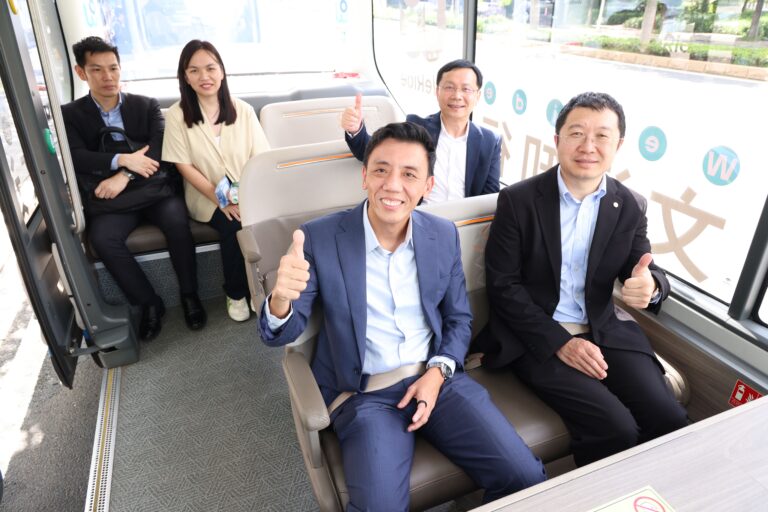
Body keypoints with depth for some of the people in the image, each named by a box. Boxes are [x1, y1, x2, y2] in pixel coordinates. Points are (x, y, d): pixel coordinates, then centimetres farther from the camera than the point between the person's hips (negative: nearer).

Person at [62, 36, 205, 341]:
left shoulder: (146, 105, 9)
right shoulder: (70, 115, 9)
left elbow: (160, 145, -7)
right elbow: (75, 157, -6)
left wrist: (125, 176, -22)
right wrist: (122, 160, -22)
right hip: (110, 195, 0)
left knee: (176, 220, -31)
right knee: (101, 237, -29)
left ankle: (189, 294, -11)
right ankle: (149, 303, -12)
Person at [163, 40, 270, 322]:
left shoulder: (243, 110, 4)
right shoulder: (177, 114, -2)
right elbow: (185, 166, -5)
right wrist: (222, 200, -16)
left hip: (247, 195, 2)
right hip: (208, 197, -1)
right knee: (233, 226, -30)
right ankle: (236, 293, -4)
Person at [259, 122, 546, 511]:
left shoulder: (444, 235, 1)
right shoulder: (320, 238, -9)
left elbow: (459, 318, 11)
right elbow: (281, 334, -7)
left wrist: (438, 372, -8)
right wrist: (280, 300, -31)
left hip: (437, 378, 3)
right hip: (363, 393, -2)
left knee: (526, 477, -8)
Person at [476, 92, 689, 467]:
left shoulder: (630, 206, 4)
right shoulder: (518, 200, -8)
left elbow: (646, 270, 6)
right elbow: (502, 285, -10)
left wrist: (651, 285, -21)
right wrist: (560, 342, -16)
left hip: (604, 333, 5)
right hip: (537, 338, -4)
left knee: (671, 422, -12)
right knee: (616, 429, -20)